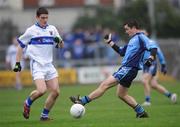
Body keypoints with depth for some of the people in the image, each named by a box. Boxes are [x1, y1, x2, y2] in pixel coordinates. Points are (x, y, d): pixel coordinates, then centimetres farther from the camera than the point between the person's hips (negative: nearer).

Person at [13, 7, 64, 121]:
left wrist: (59, 41, -9)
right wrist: (18, 63, 0)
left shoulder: (52, 29, 9)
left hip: (49, 65, 5)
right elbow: (21, 45, 5)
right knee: (42, 90, -22)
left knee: (56, 92, -2)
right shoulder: (31, 30, -2)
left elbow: (61, 45, 15)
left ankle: (44, 115, 12)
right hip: (37, 65, -5)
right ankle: (28, 103, 7)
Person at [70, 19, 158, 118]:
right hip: (125, 68, 11)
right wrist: (110, 43, 27)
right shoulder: (133, 40, 22)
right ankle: (141, 112, 19)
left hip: (129, 69, -11)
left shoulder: (140, 37, -6)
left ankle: (83, 101, -12)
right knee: (121, 94, 17)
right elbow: (121, 51, 30)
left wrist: (151, 58, -34)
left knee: (105, 84, -12)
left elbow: (153, 47, -18)